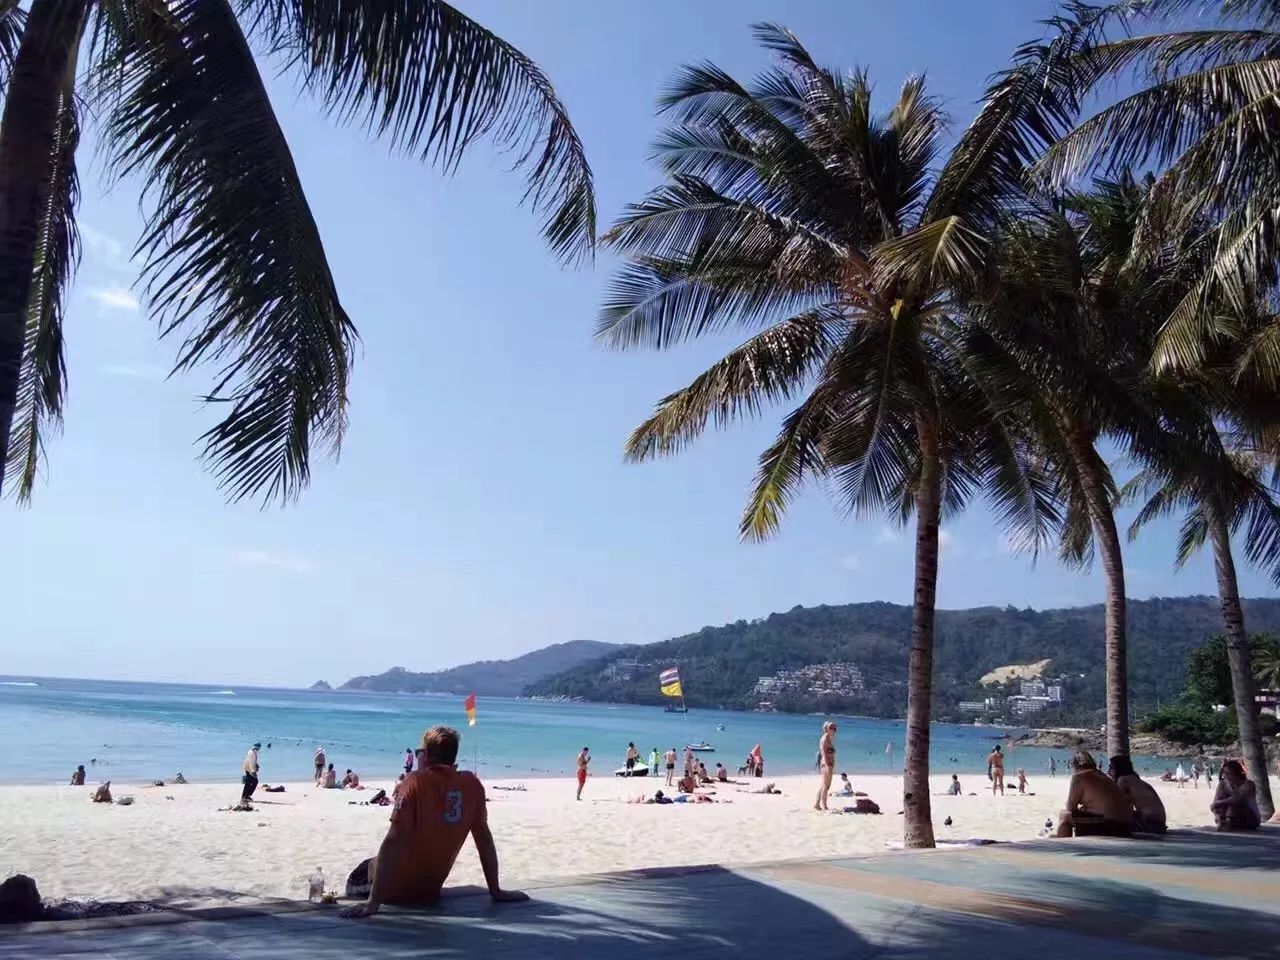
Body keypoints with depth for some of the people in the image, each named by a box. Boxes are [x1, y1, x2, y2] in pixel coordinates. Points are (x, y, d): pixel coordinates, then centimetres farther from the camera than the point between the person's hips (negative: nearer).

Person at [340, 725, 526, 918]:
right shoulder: (472, 784, -7)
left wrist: (373, 902, -27)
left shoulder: (416, 782, -19)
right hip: (431, 889, 4)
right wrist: (496, 892, 5)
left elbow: (394, 841, -25)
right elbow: (484, 838, -2)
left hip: (399, 889, -4)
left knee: (369, 866, 27)